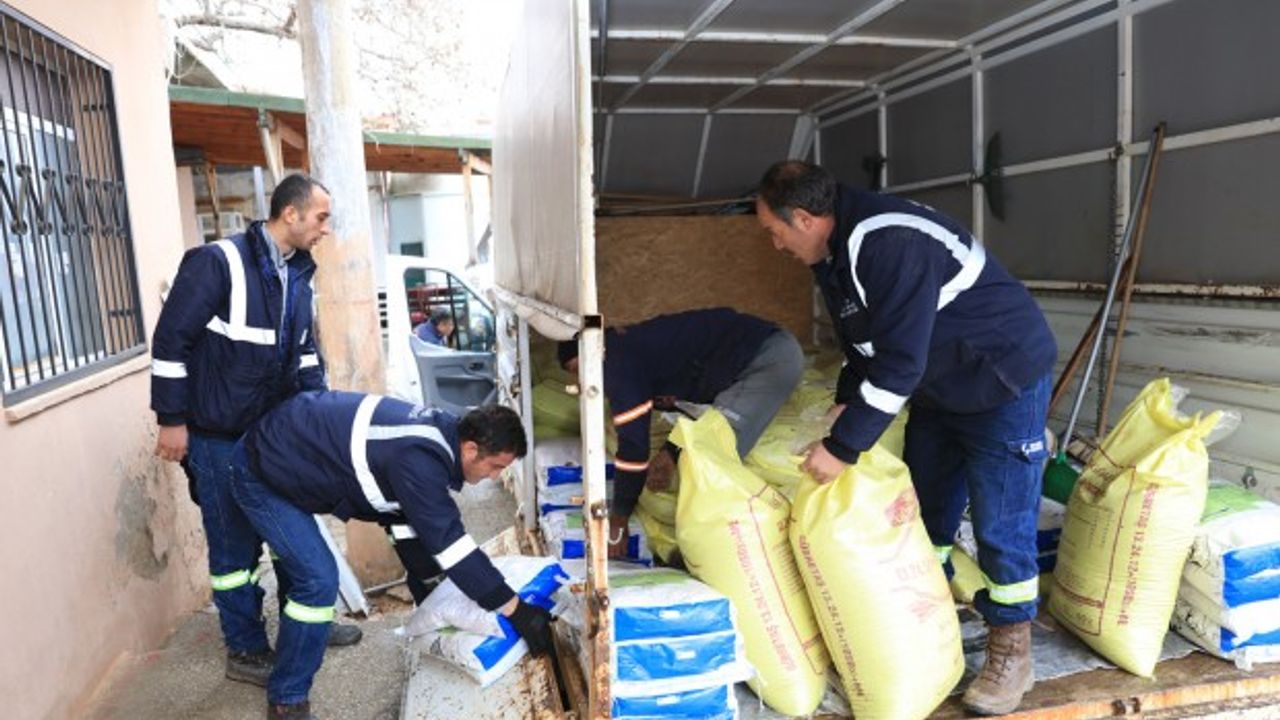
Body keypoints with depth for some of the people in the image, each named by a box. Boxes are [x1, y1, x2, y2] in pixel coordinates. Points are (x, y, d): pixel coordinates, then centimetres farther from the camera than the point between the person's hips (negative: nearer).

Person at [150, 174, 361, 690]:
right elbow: (171, 340, -16)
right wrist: (172, 419, -14)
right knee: (235, 544, 5)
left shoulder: (298, 274, 7)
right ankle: (246, 651, 22)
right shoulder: (218, 262, -17)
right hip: (218, 437, -7)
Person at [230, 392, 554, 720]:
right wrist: (518, 612, -27)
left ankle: (310, 628, 48)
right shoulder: (418, 460, -33)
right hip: (259, 472, -9)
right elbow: (449, 543, -32)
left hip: (282, 446, 9)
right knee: (319, 579, -12)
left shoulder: (437, 428, -5)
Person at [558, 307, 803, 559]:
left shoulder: (618, 361, -11)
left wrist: (617, 522, 0)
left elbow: (633, 444, -11)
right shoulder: (634, 342, 16)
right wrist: (671, 453, 8)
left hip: (769, 357, -10)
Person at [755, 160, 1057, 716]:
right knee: (924, 510, 14)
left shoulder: (890, 245, -32)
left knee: (1000, 523, -2)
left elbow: (898, 364, -33)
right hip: (939, 388, 9)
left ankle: (1011, 651, 16)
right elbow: (862, 344, 9)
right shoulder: (834, 252, 0)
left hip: (1005, 379, -9)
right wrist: (843, 410, -2)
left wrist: (843, 447, -28)